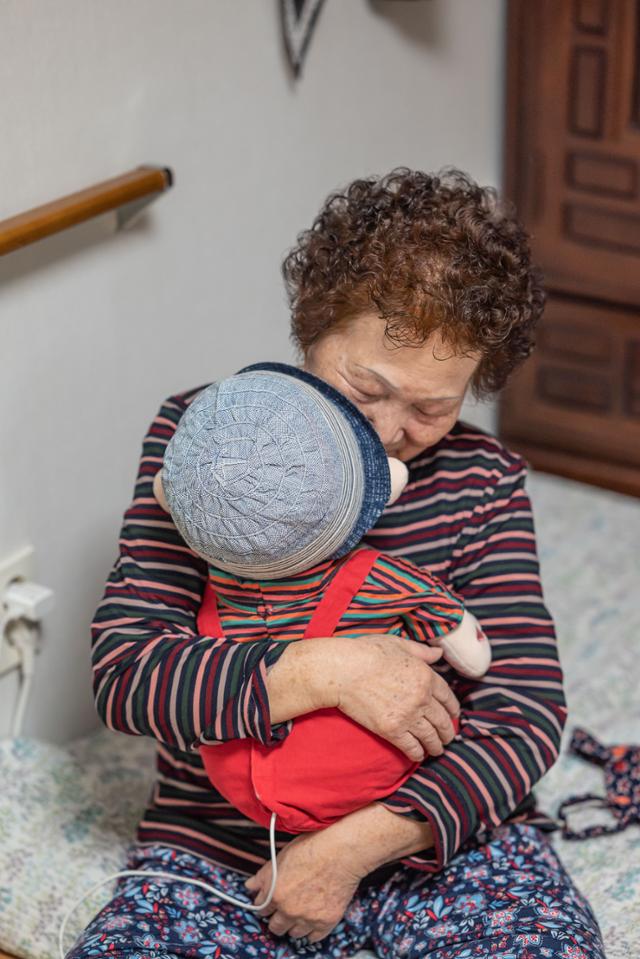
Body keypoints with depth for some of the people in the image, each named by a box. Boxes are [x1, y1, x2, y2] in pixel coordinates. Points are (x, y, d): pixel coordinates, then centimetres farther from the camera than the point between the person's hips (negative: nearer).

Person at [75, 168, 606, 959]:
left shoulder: (483, 479, 0)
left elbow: (525, 715, -4)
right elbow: (122, 672, -11)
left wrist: (359, 842, -16)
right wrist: (324, 673, -23)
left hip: (441, 834, 1)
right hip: (221, 847, -1)